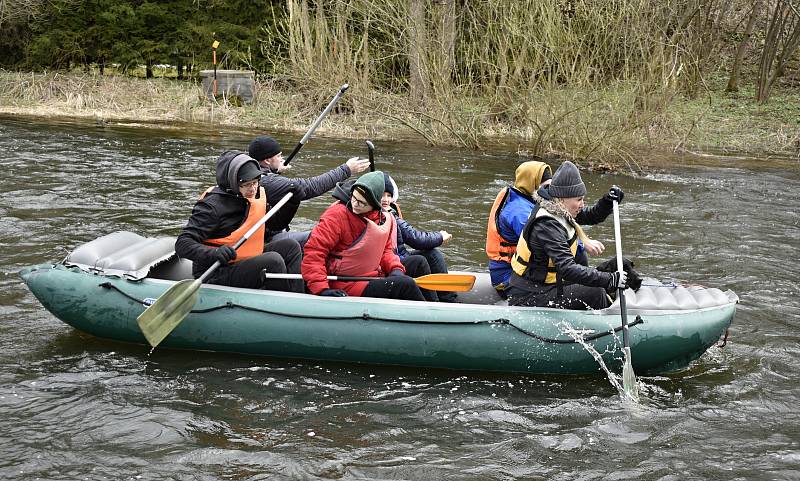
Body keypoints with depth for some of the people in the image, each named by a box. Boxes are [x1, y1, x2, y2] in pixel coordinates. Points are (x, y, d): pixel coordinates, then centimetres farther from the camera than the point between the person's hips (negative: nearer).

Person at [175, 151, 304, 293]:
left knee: (291, 246, 0)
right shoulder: (213, 206, -18)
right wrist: (213, 253, -41)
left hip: (247, 262, 9)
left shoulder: (260, 193, 6)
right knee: (273, 261, -26)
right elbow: (182, 244, -25)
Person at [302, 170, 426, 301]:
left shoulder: (385, 219, 5)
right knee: (405, 284, -21)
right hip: (344, 288, -7)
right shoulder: (337, 214, -15)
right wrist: (321, 289, -26)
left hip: (374, 278, 7)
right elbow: (314, 250, -18)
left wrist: (395, 268, -4)